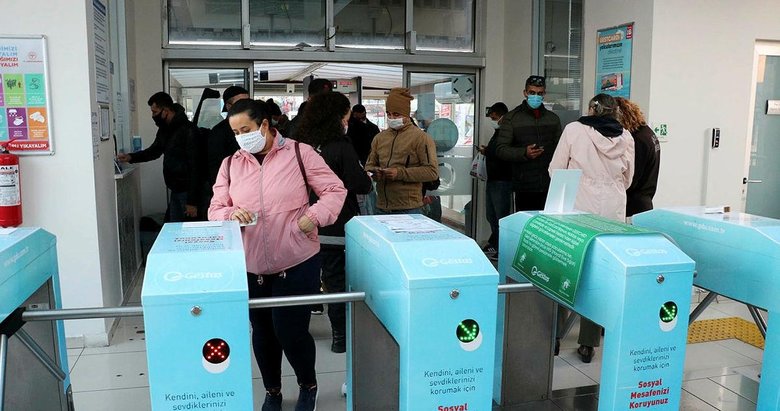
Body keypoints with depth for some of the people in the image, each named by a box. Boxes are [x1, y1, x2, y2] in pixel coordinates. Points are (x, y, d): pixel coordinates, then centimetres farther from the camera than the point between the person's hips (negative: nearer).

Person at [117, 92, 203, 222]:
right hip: (175, 190, 8)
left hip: (187, 191, -8)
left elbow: (195, 166, -20)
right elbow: (154, 150, 27)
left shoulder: (188, 130, -17)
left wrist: (192, 201, -21)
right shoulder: (164, 129, 10)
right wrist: (131, 157, 8)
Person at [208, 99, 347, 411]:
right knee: (262, 331, 14)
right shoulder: (230, 164, 6)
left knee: (291, 330, -3)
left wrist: (314, 216, -17)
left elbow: (334, 190, -1)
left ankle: (308, 386, 27)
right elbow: (215, 210, 7)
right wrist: (231, 215, -15)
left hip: (297, 263, -3)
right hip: (251, 267, 4)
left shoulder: (299, 153, -3)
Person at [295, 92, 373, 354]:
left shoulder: (302, 144, 2)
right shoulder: (341, 146, -15)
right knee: (339, 281, 6)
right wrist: (367, 178, 7)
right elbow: (360, 185, -15)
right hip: (337, 225, -5)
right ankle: (341, 336, 15)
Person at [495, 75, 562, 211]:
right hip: (524, 187, -3)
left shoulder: (553, 118, 17)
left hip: (549, 185, 3)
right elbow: (500, 149, -1)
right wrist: (524, 153, -17)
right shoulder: (512, 118, 5)